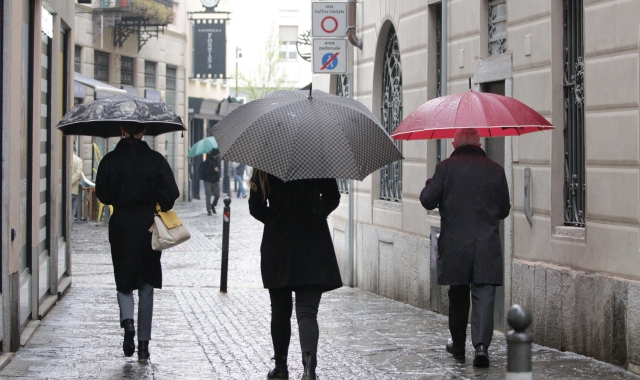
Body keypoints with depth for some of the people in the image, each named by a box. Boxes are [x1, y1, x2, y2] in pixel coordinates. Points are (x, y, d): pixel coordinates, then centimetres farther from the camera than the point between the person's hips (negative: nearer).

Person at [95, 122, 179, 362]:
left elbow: (102, 195, 0)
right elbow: (171, 193, -9)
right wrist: (158, 208, 9)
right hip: (148, 226, 0)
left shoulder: (110, 160, -5)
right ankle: (143, 344, 9)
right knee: (146, 287, 9)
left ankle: (127, 320, -17)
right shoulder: (155, 160, -6)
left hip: (121, 226, 0)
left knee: (124, 282, 13)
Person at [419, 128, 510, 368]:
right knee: (484, 296, -3)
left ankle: (458, 346, 24)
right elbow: (504, 210, 9)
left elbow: (428, 201, -3)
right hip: (487, 248, 0)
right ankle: (481, 345, -19)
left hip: (454, 245, 0)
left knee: (458, 296, 14)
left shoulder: (446, 168, -4)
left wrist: (429, 185, 17)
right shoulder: (495, 170, 3)